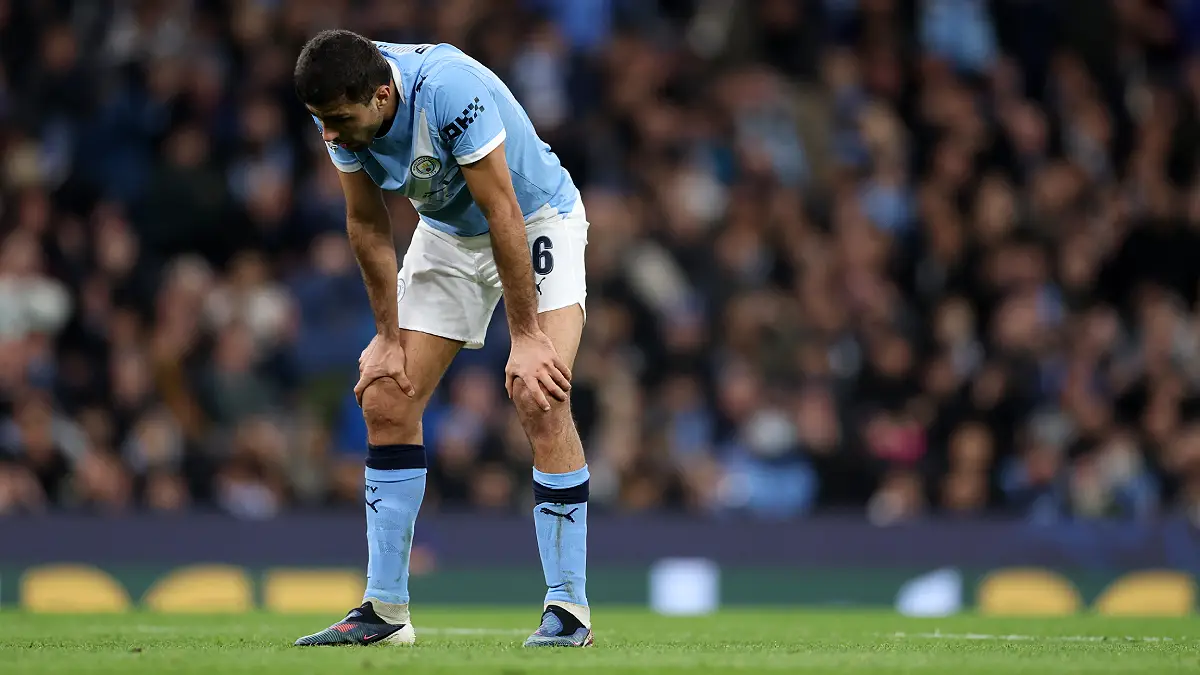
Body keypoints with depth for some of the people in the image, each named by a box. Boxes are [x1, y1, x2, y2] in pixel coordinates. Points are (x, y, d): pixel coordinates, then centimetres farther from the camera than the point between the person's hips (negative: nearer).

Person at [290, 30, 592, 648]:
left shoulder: (449, 90, -37)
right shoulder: (341, 110, -18)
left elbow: (504, 215, -32)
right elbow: (368, 224, -5)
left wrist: (526, 338, -29)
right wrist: (389, 337, -5)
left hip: (537, 223, -6)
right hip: (448, 236, 6)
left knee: (538, 396, -23)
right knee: (386, 399, -2)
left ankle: (567, 607, -16)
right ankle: (385, 611, 5)